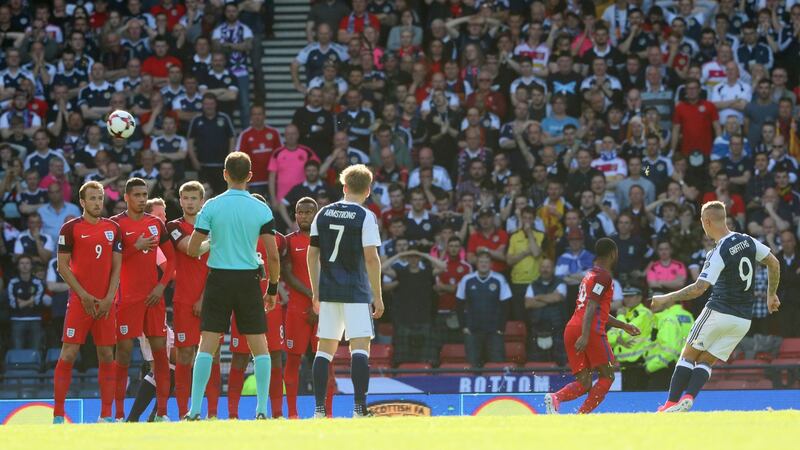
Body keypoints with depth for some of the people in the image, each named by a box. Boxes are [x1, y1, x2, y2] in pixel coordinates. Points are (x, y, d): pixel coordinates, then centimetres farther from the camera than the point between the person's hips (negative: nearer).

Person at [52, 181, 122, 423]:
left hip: (106, 303, 4)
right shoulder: (70, 228, -1)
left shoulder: (113, 228, 10)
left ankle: (106, 415, 7)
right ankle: (58, 414, -7)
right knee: (68, 354, -8)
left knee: (107, 356, 3)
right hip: (79, 301, -4)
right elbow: (62, 266, -2)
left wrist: (109, 298, -4)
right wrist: (84, 295, -10)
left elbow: (117, 266, 9)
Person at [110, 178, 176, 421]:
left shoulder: (156, 223, 11)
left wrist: (162, 285, 1)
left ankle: (162, 412, 5)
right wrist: (135, 248, -17)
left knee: (160, 350, 2)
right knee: (124, 351, -5)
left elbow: (171, 258, 14)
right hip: (128, 298, -4)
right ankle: (119, 413, -2)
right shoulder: (117, 224, -2)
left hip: (153, 296, 4)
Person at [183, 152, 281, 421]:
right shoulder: (261, 209, -2)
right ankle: (262, 410, 2)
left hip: (218, 279, 0)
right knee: (259, 347, 8)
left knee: (207, 346, 1)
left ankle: (195, 410, -5)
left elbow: (192, 250, -3)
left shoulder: (211, 206, -3)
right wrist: (273, 289, 10)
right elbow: (273, 256, -3)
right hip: (249, 280, 0)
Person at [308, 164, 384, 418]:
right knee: (360, 347, -6)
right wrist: (378, 296, -6)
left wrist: (316, 292, 18)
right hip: (356, 292, -4)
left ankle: (319, 408, 6)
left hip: (328, 291, 4)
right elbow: (371, 258, -11)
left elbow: (312, 254, 11)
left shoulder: (323, 214, 9)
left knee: (325, 348, 9)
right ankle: (359, 407, -15)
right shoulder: (366, 217, -6)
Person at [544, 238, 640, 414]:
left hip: (571, 329, 8)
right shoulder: (603, 276, -3)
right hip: (591, 331, -8)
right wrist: (585, 335, -25)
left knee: (584, 383, 4)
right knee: (607, 376, 1)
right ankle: (582, 415, -13)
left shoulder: (590, 275, 26)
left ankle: (556, 398, -24)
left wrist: (623, 326, 39)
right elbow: (591, 306, -16)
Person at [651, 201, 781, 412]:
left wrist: (665, 299, -12)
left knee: (689, 356, 8)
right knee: (705, 362, 10)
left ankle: (672, 403, 0)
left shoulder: (718, 253, -16)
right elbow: (774, 263, 13)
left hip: (719, 313, -6)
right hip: (743, 320, 6)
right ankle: (688, 398, -13)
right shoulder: (747, 241, 4)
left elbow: (698, 289, -21)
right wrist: (771, 294, 26)